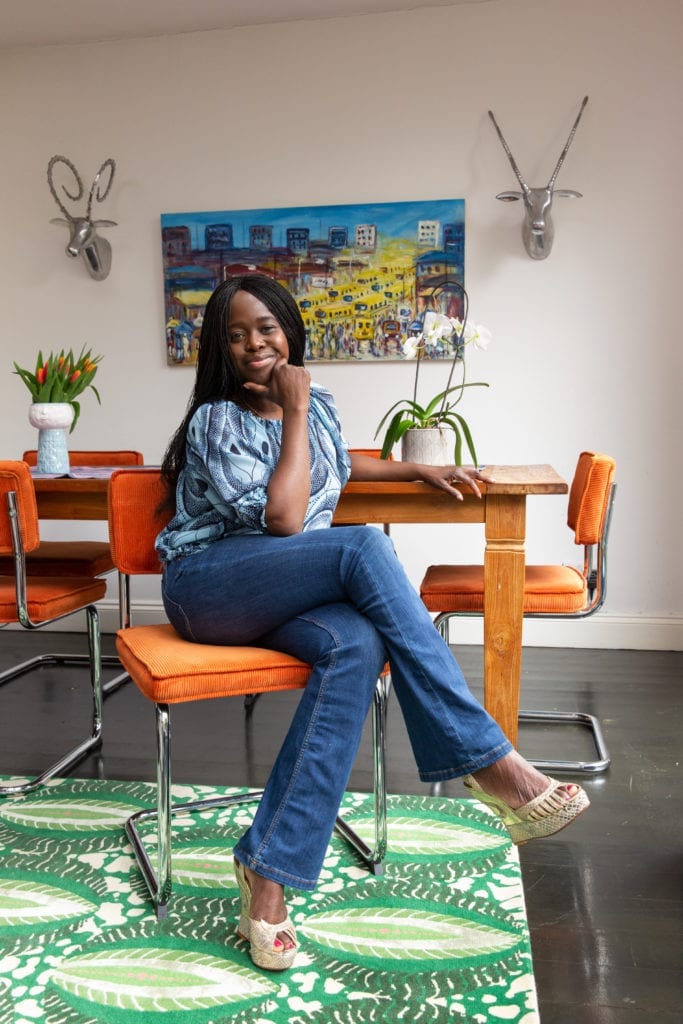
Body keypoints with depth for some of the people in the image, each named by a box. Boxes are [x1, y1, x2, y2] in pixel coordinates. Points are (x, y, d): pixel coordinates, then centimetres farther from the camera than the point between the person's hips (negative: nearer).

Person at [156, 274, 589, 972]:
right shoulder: (217, 421, -7)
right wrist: (293, 413, -10)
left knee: (354, 645, -33)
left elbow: (336, 464, 36)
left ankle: (268, 868, -28)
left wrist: (421, 470, 24)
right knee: (365, 547, -31)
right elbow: (282, 518, -17)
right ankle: (489, 764, -29)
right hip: (207, 585, -5)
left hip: (291, 595, 5)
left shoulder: (319, 404, 13)